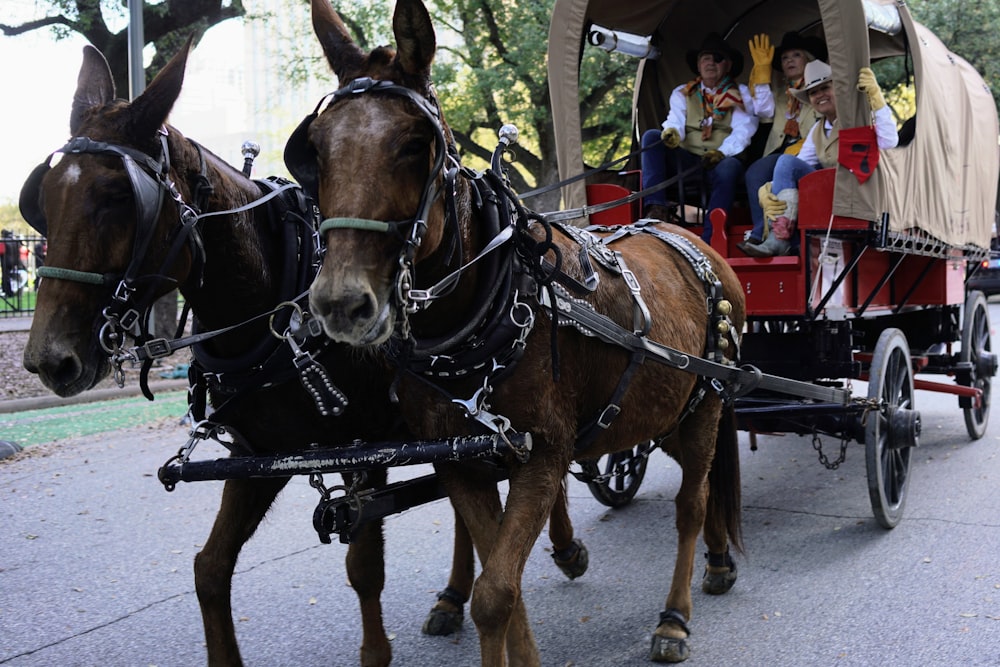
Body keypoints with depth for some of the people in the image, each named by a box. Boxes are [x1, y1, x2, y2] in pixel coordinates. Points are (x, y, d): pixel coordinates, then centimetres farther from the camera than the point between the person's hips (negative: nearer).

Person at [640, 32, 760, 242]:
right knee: (651, 136, -20)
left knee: (728, 168, -38)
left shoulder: (740, 95, 13)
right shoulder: (682, 93, 18)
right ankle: (657, 207, -34)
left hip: (722, 162, -2)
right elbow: (675, 121, 1)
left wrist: (722, 152, -22)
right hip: (687, 161, 2)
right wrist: (671, 132, -26)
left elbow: (743, 130, -2)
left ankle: (708, 240, -43)